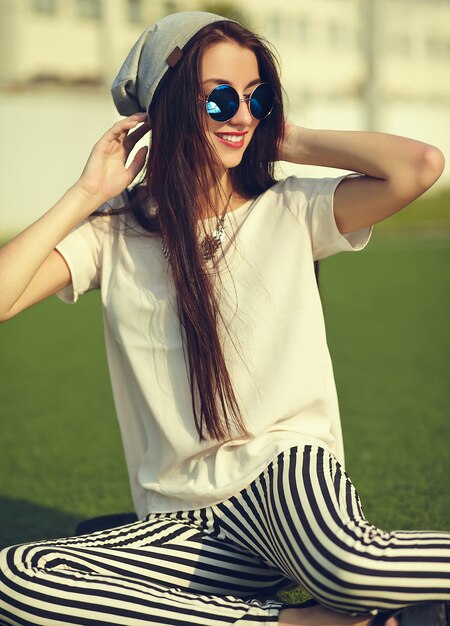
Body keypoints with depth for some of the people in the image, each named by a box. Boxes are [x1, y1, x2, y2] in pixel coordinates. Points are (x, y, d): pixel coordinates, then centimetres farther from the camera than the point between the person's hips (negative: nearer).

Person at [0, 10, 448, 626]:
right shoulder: (114, 234, 6)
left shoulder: (289, 211, 5)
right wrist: (85, 194, -4)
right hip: (185, 523, 4)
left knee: (349, 568, -41)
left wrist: (294, 144, 1)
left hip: (287, 471, -3)